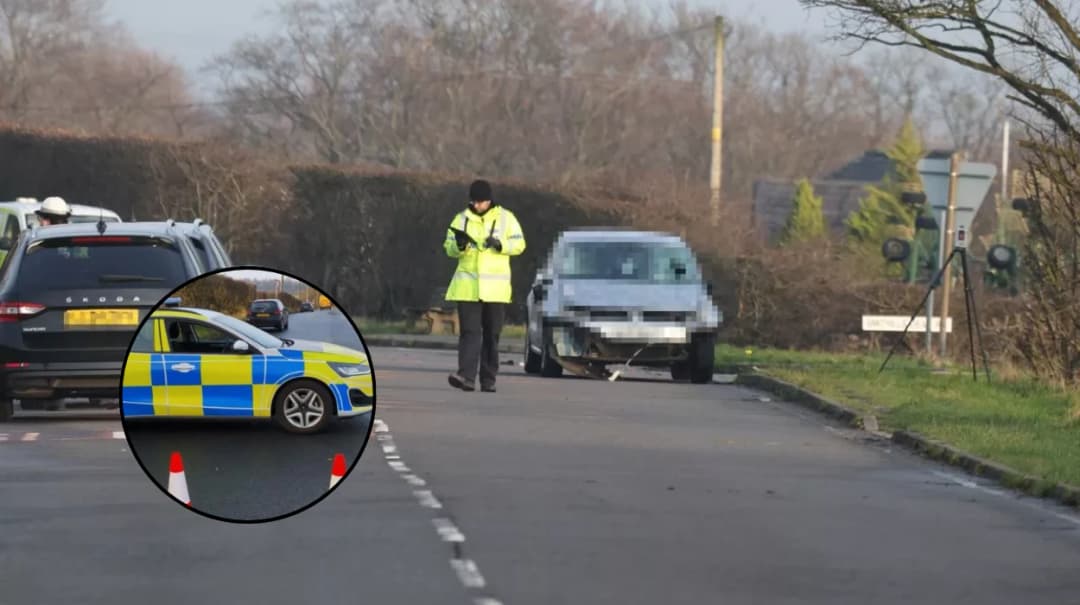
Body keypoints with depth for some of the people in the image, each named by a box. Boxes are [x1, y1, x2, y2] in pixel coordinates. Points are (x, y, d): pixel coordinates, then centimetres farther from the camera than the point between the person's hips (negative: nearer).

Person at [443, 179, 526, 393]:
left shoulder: (505, 218, 5)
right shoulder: (462, 219, 8)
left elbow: (519, 244, 3)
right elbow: (449, 248, 8)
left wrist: (500, 244, -15)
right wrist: (459, 245, -14)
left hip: (495, 287, 0)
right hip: (468, 286, 0)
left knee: (492, 335, 5)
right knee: (470, 332, -10)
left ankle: (488, 380, 11)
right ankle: (466, 377, -20)